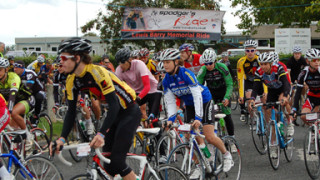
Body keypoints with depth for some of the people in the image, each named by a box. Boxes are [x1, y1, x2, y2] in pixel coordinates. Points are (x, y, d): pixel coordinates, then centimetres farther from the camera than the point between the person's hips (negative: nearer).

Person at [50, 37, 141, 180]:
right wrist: (62, 138, -17)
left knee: (117, 161, -14)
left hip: (129, 112, -8)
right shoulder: (72, 81, -5)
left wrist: (101, 134, -42)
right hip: (113, 113, 8)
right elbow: (71, 112, -3)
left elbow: (114, 104, -33)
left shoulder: (97, 72, -28)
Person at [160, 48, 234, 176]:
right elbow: (170, 102, -5)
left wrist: (198, 117, -40)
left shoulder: (186, 73, -28)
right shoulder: (166, 81, -9)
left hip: (204, 101, -6)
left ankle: (226, 155, 13)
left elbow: (197, 96, -33)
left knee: (209, 137, -13)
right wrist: (170, 119, -20)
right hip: (189, 105, 6)